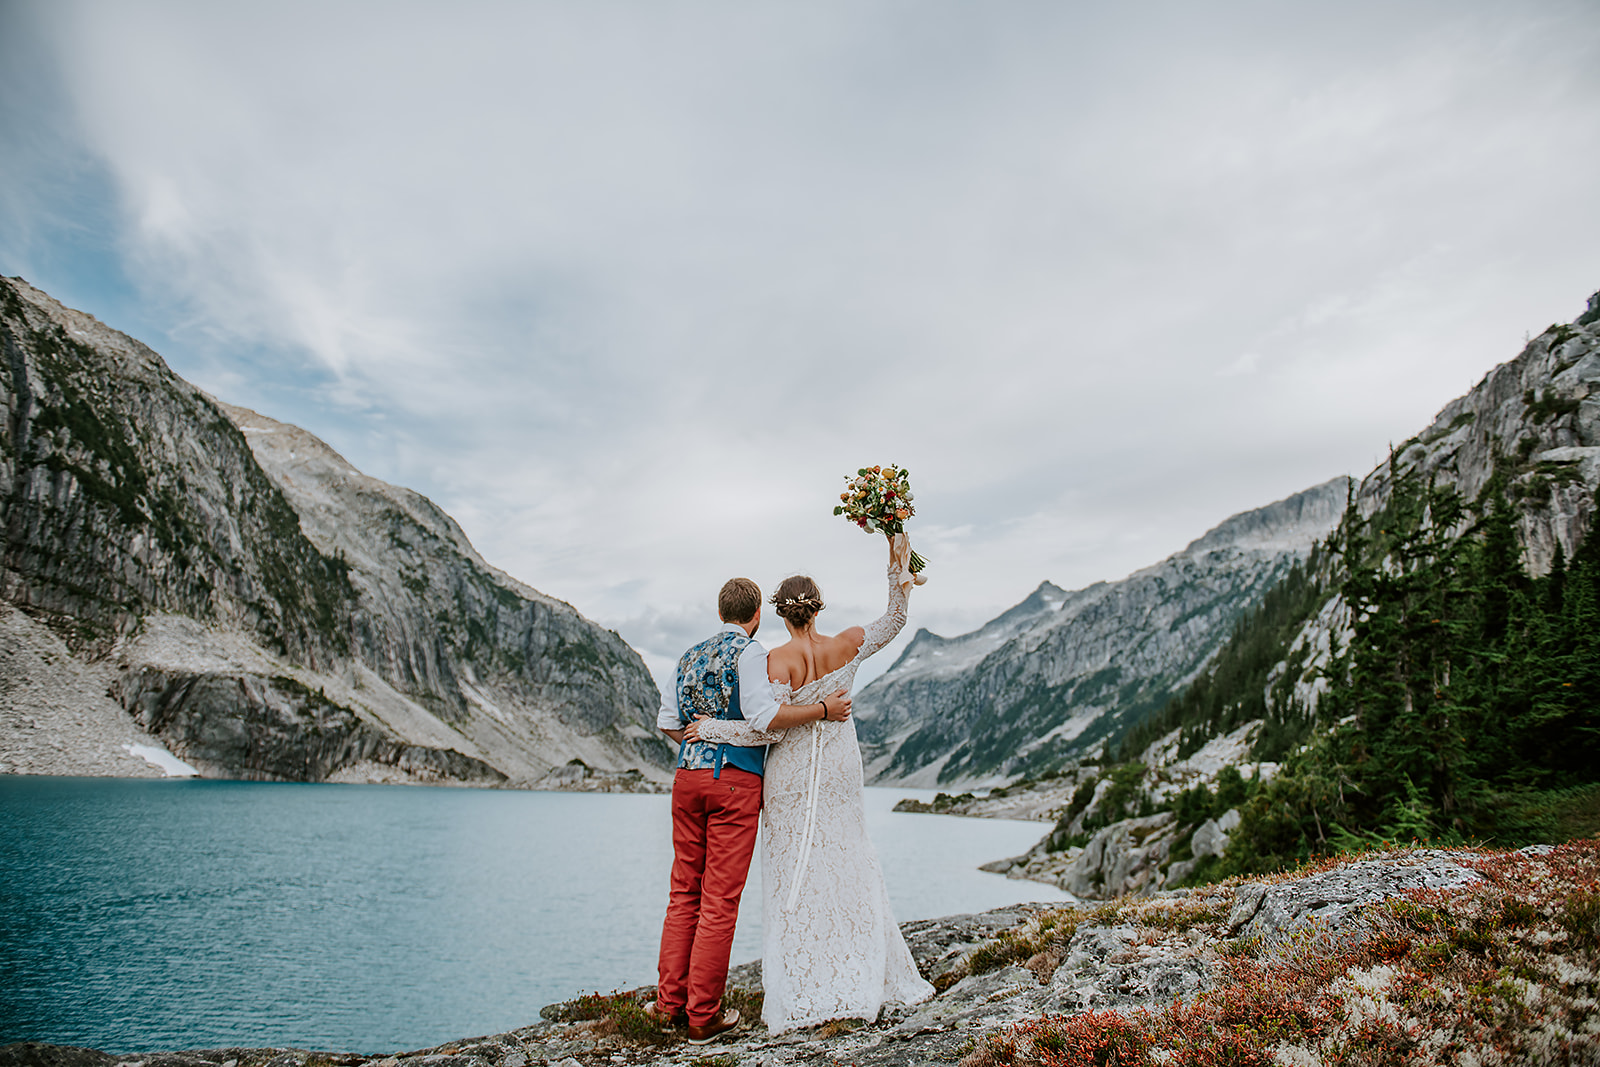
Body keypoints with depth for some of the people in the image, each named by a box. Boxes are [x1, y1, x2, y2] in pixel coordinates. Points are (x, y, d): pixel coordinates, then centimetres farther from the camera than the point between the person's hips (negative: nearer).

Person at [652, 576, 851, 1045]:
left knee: (684, 892, 14)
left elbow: (668, 722, 12)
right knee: (720, 900, 0)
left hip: (687, 776, 6)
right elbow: (762, 714, -19)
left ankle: (671, 1002, 19)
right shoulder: (749, 650, -6)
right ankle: (703, 1016, 7)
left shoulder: (690, 655, 14)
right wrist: (823, 709, -12)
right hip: (736, 782, -6)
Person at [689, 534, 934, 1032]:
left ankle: (800, 996, 9)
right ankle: (864, 977, 25)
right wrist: (899, 567, 7)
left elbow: (769, 730, -21)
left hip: (791, 775, -4)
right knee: (850, 869, 17)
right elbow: (893, 622, 11)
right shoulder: (846, 647, -3)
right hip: (840, 771, 4)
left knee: (795, 876, 4)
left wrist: (711, 728, -12)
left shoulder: (779, 660, -16)